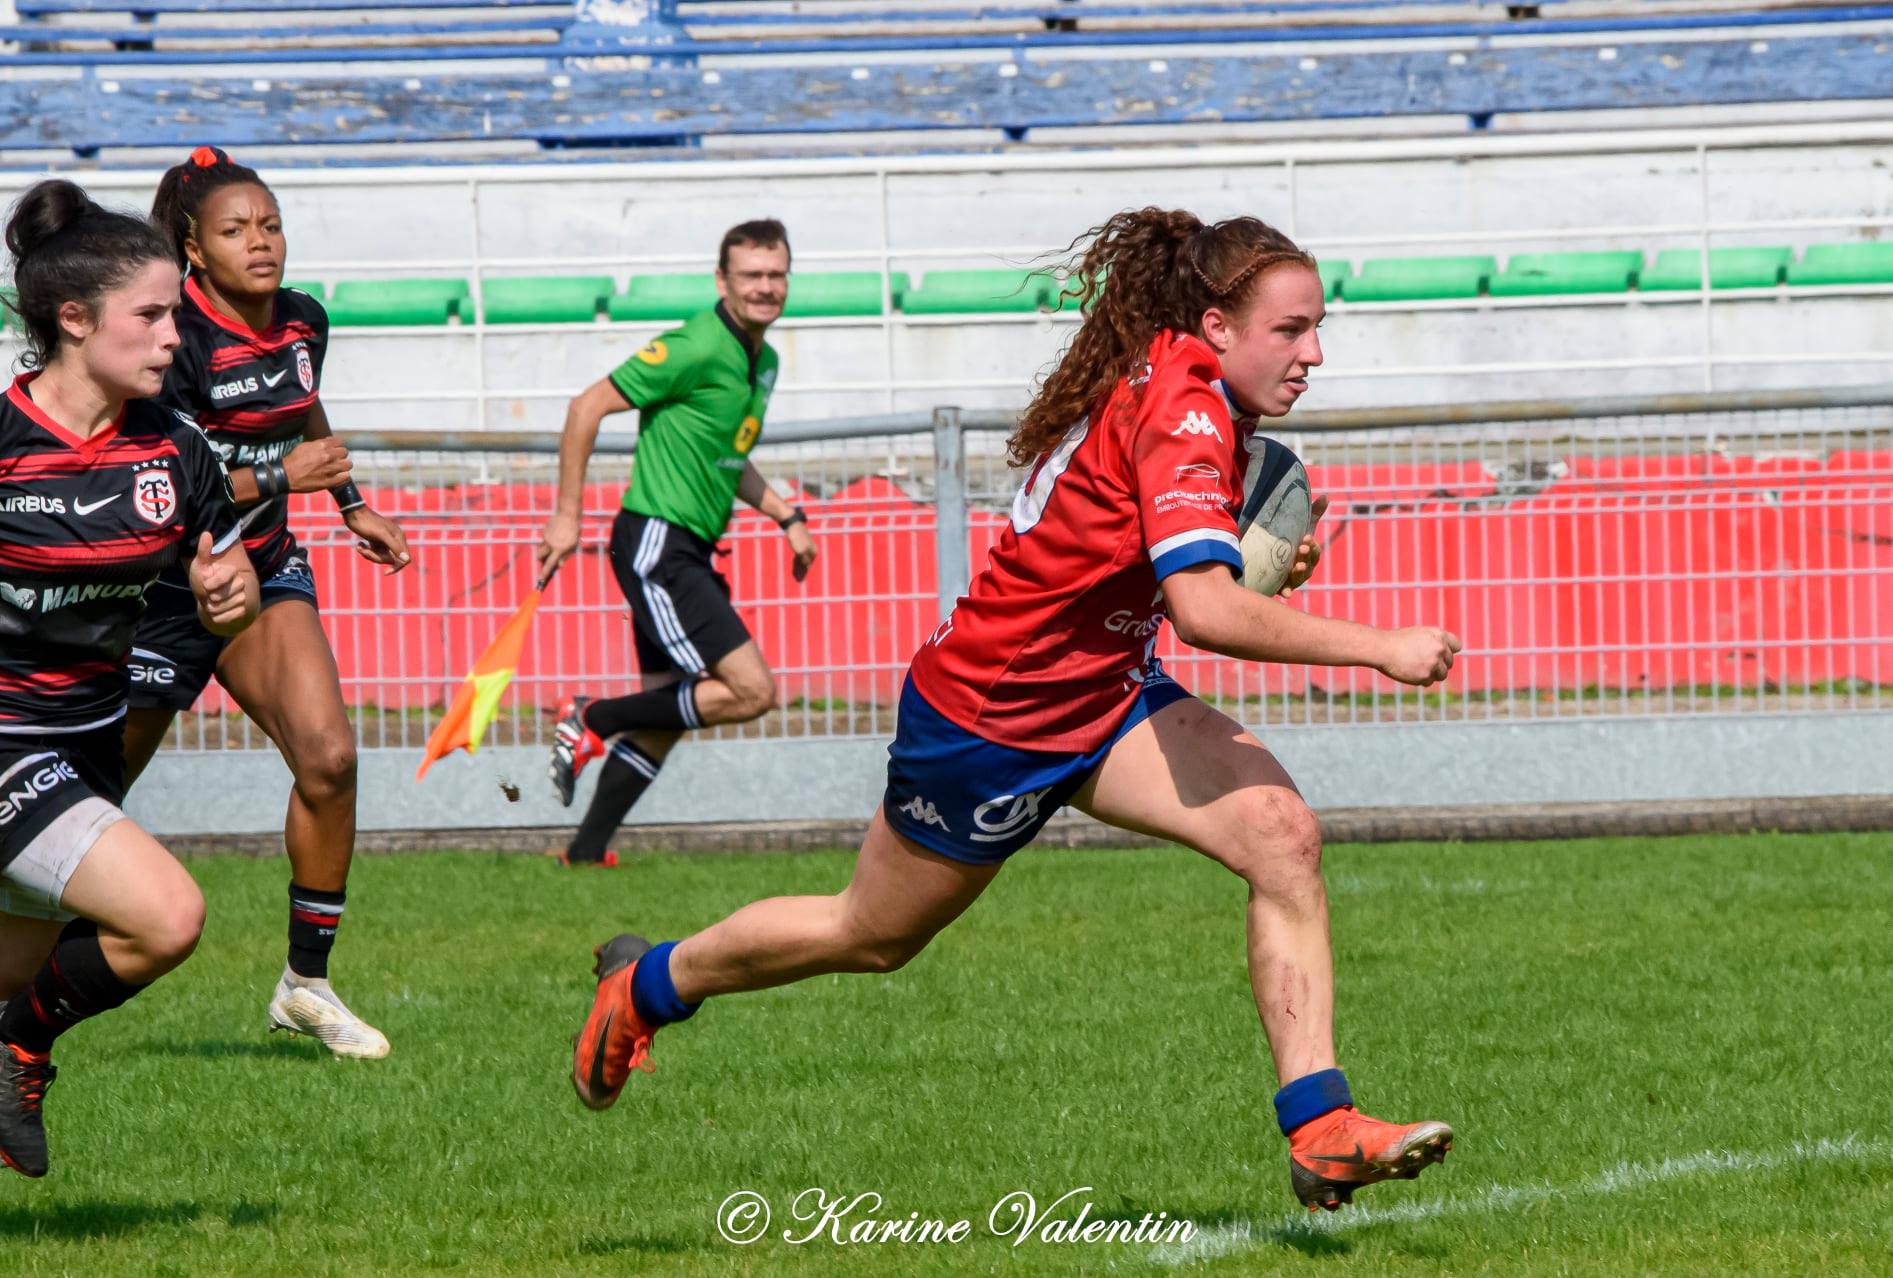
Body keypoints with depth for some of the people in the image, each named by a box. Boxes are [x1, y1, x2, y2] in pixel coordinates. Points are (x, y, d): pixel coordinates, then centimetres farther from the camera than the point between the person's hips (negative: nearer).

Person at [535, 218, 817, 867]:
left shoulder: (762, 361, 13)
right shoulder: (698, 348, -15)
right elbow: (588, 407, -13)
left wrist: (787, 515, 17)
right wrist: (566, 515, -13)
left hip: (688, 553, 10)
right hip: (655, 541, -10)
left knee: (665, 719, 11)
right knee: (752, 691, -16)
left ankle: (587, 851, 19)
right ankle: (595, 720, -4)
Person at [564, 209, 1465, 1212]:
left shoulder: (1191, 397, 0)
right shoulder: (1178, 410, -28)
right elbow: (1204, 609, -40)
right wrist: (1378, 649, -35)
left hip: (1103, 697, 8)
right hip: (986, 715, -8)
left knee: (1282, 836, -16)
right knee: (873, 936, 14)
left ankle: (1318, 1129, -18)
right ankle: (648, 984, 41)